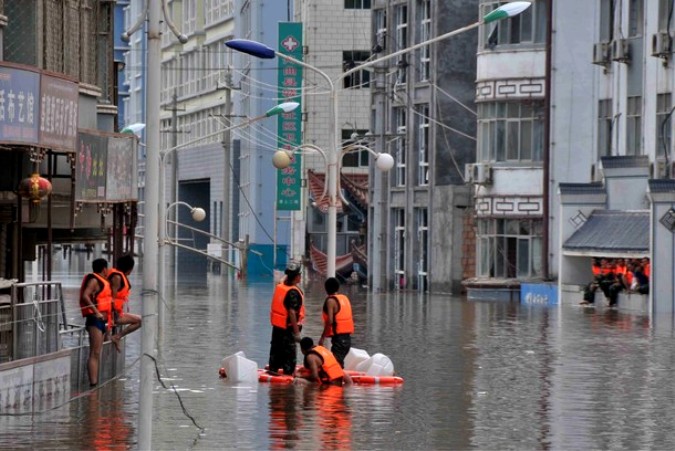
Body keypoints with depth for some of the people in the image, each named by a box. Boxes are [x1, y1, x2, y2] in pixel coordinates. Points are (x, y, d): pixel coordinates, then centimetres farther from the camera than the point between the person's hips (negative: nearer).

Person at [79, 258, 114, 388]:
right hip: (95, 320, -10)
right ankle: (93, 384, -22)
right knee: (95, 353, -15)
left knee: (97, 354, 9)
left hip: (101, 321, 10)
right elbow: (85, 296, -23)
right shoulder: (94, 280, -8)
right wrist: (96, 312, -27)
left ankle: (95, 384, 10)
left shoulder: (101, 282, 22)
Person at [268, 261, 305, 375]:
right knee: (289, 352, 0)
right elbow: (292, 312, -26)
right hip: (288, 327, -8)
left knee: (276, 347, 19)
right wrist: (296, 331, -24)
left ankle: (273, 368, 28)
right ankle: (288, 372, 2)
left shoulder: (280, 285, 2)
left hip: (276, 324, 8)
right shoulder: (293, 292, -23)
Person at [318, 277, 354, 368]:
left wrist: (322, 337, -13)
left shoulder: (331, 300, -9)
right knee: (339, 363, 18)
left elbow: (330, 321, -18)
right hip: (347, 337, 8)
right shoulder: (345, 298, 14)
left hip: (338, 337, -8)